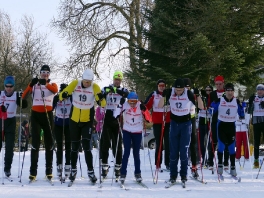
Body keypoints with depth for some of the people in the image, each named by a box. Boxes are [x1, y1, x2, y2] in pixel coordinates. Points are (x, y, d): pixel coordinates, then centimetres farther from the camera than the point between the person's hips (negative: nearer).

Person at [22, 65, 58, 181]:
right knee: (35, 142, -7)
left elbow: (55, 90, -16)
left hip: (48, 115, 1)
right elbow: (24, 96, -7)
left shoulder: (52, 84, 10)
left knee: (49, 143, 4)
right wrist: (31, 84, -23)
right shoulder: (34, 84, 9)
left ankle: (49, 170, 10)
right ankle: (33, 171, -9)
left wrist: (46, 83, -35)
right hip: (36, 114, -1)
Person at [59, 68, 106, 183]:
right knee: (74, 146, 10)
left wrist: (101, 98, -40)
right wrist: (63, 96, -32)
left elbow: (103, 103, -18)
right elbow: (62, 95, -9)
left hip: (87, 121, -2)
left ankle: (90, 171, -3)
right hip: (74, 120, 2)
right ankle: (73, 170, 26)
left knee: (86, 146, -10)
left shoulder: (94, 87, -12)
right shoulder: (75, 84, -10)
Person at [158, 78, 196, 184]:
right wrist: (163, 96, -20)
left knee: (184, 150, -3)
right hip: (174, 123, 2)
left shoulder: (188, 93, -14)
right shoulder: (170, 92, -9)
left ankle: (184, 175, 7)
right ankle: (173, 175, 10)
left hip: (186, 123, -2)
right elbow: (160, 106, -5)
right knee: (173, 151, 3)